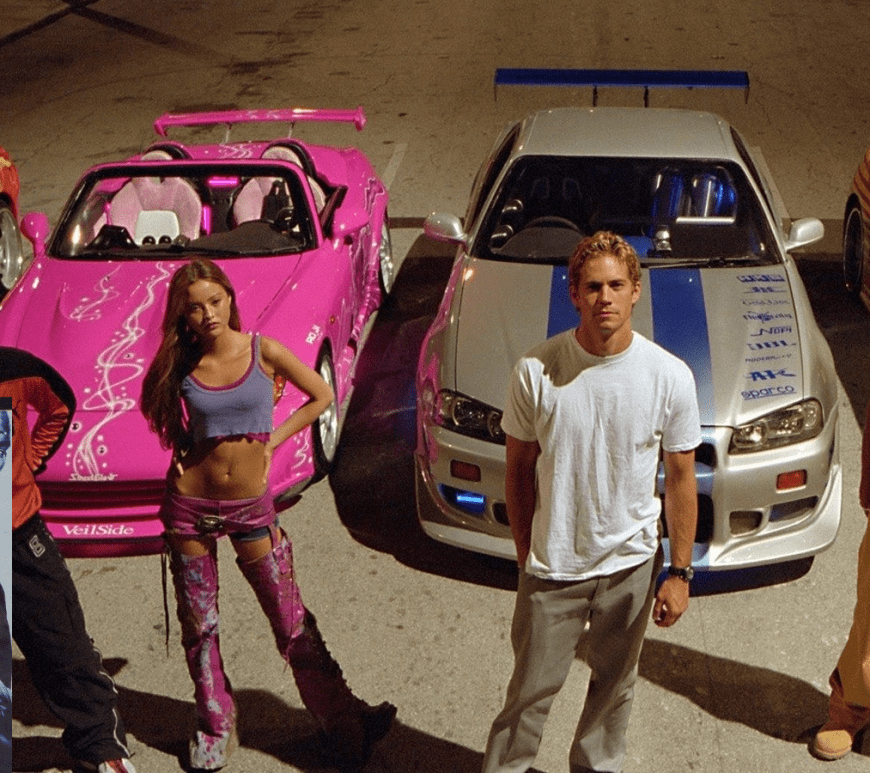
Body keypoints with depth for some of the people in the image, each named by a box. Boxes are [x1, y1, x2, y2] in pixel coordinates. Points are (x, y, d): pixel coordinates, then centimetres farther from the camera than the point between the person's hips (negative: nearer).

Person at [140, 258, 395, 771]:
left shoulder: (264, 352, -8)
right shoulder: (181, 366, -2)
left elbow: (322, 397, 4)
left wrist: (271, 441, -1)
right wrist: (181, 452, 1)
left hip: (251, 507, -2)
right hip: (191, 505, 2)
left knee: (292, 623, 4)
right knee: (199, 627, 13)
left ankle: (341, 721, 17)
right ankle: (216, 728, 32)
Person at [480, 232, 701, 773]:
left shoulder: (670, 377, -11)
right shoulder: (536, 370, -13)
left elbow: (681, 477, -3)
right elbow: (519, 468, -1)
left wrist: (680, 572, -2)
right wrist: (525, 549, 3)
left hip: (631, 564, 2)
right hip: (552, 566, -1)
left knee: (615, 682, 20)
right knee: (532, 688, 9)